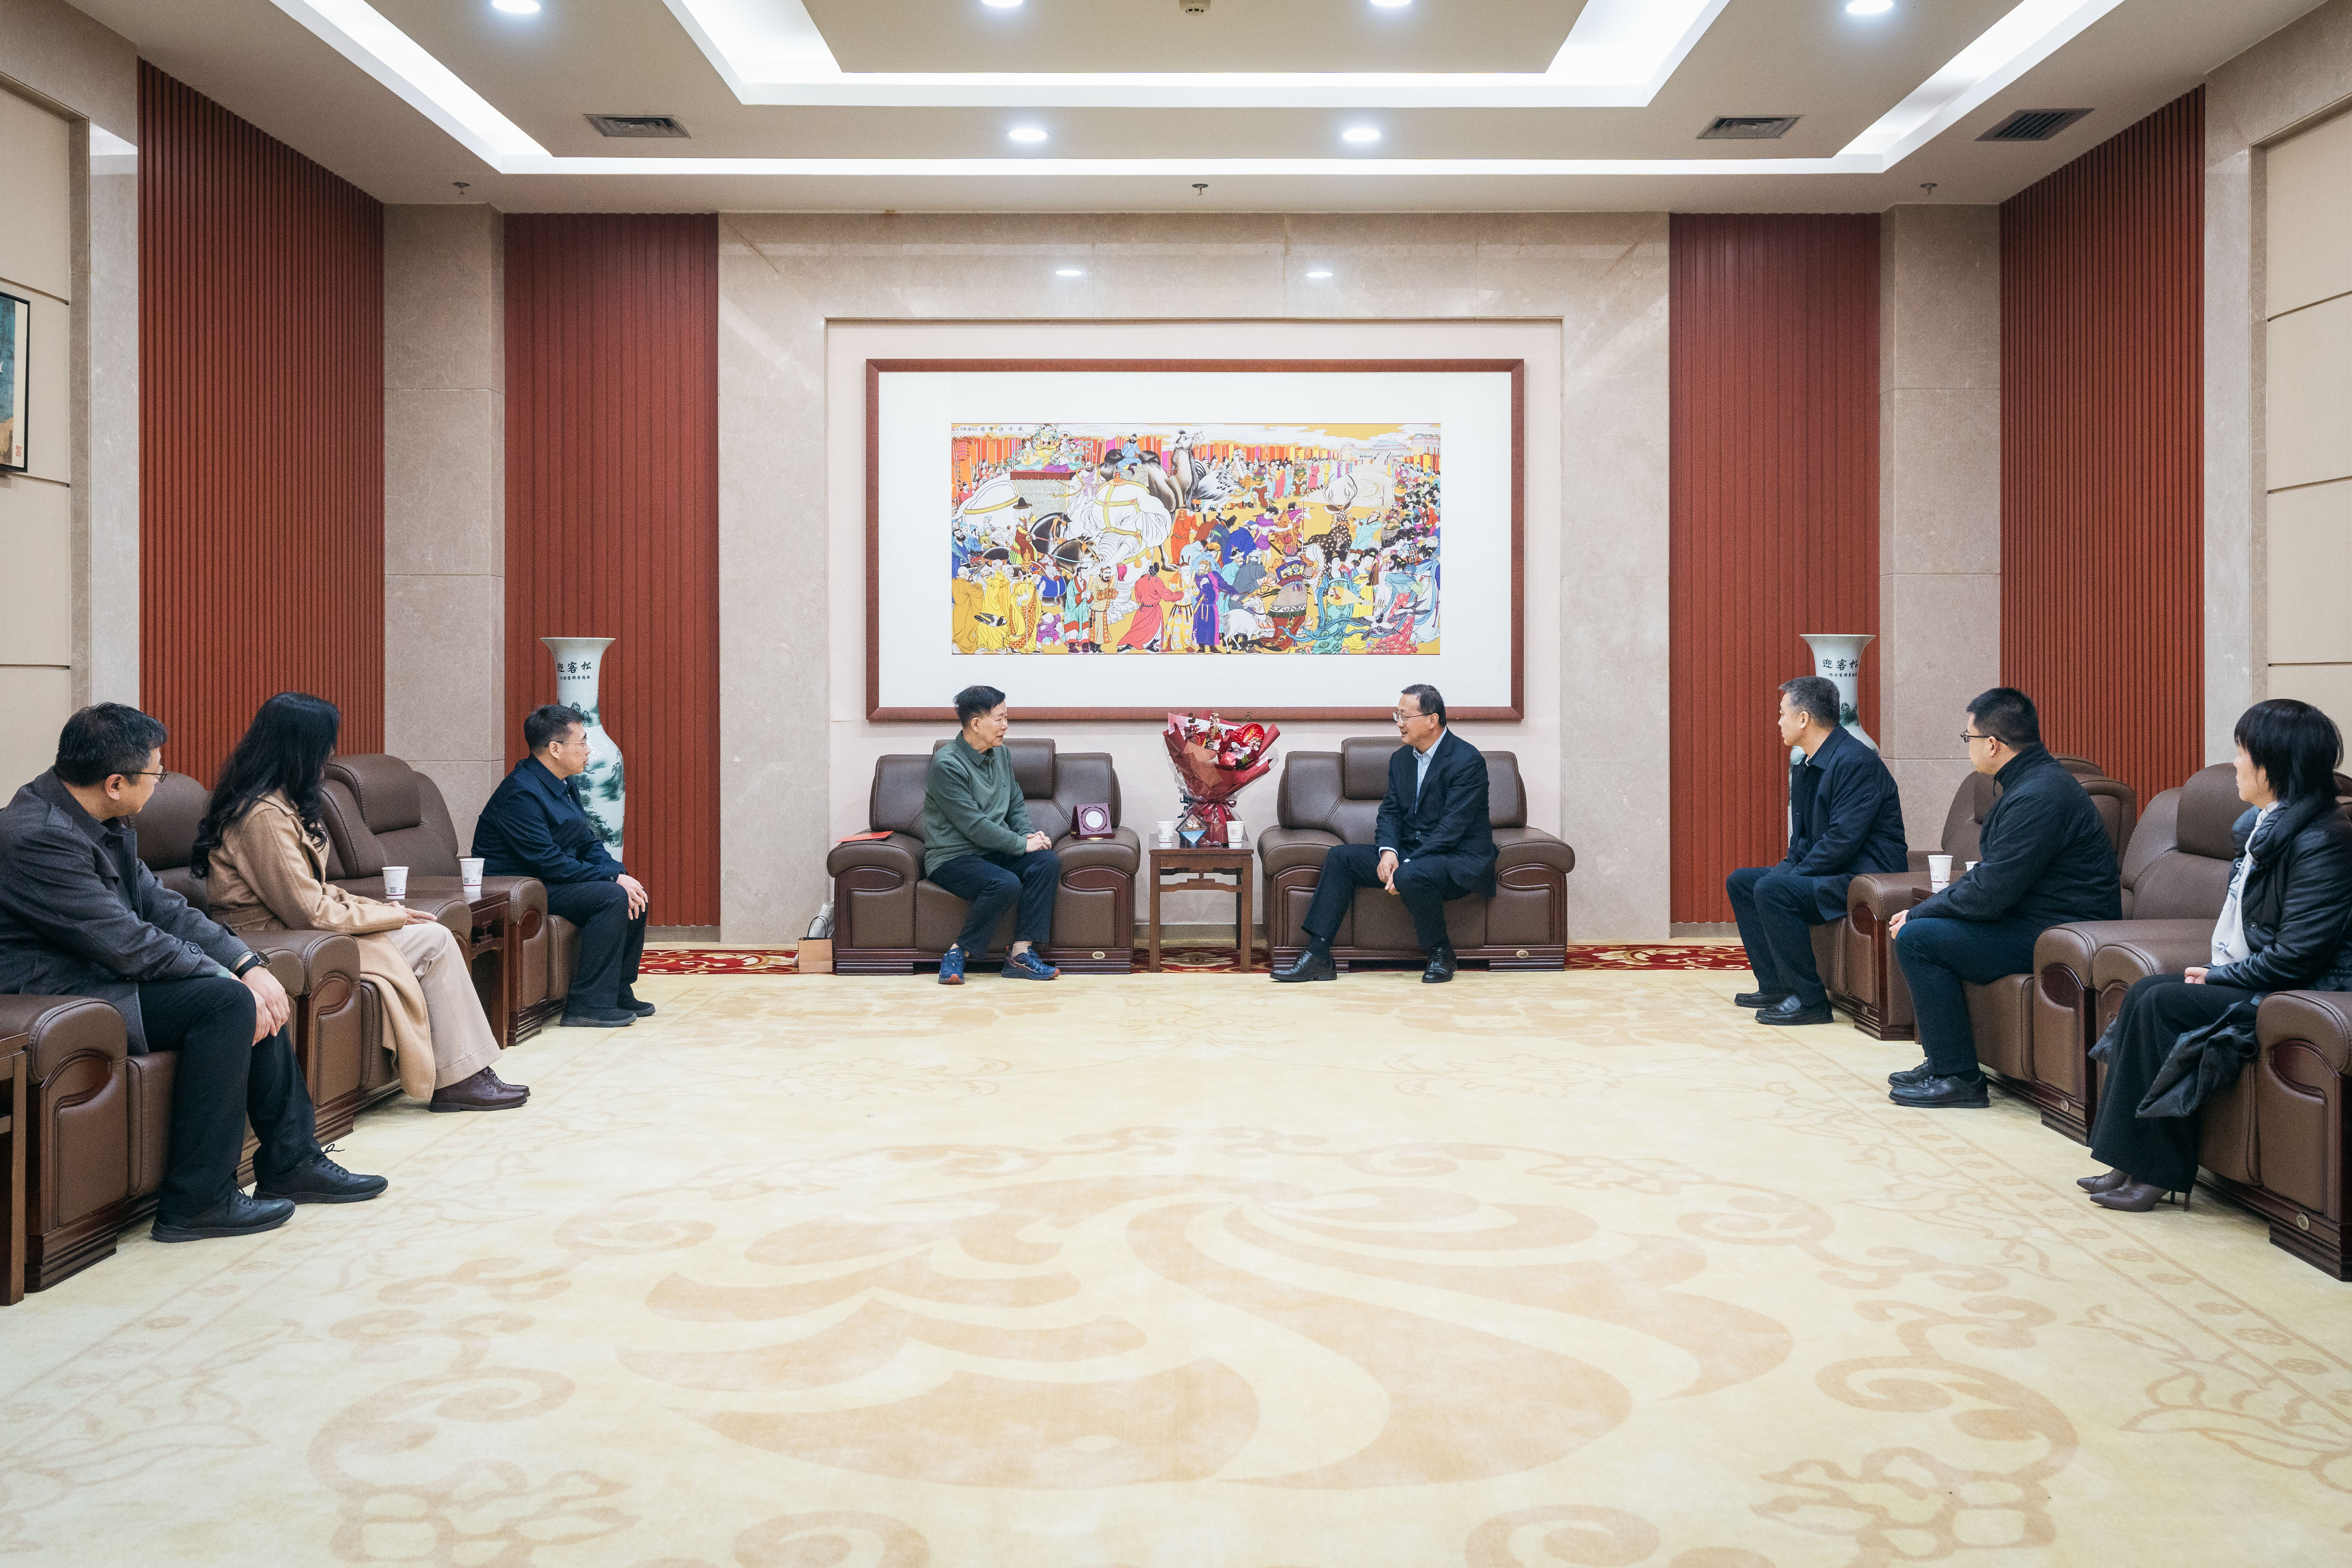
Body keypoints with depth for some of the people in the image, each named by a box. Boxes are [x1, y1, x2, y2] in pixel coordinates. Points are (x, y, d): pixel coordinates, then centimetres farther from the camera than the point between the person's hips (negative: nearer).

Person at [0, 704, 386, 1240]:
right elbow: (129, 944, -25)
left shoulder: (106, 822, 6)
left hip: (101, 972, 10)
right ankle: (196, 1203, -17)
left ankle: (291, 1163, 9)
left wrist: (248, 964, -5)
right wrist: (231, 977, -17)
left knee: (254, 995, 4)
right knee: (227, 1002, -23)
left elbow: (159, 904, 7)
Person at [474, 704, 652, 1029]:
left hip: (549, 881, 10)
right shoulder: (522, 794, -22)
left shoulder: (566, 785, 10)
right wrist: (614, 878, -22)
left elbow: (590, 844, 11)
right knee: (612, 897, -25)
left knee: (636, 894, 2)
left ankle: (619, 993, 9)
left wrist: (621, 873, -9)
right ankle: (588, 1005, -23)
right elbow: (549, 862, -25)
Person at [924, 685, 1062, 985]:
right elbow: (974, 826, -19)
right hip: (952, 858, -8)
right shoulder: (947, 764, -16)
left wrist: (1028, 833, -1)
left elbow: (1016, 804, 20)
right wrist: (1022, 844, -16)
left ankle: (1021, 954, -20)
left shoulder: (1001, 753, 10)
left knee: (1048, 862, -19)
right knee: (1006, 884, -34)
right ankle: (958, 954, -17)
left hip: (995, 851, 8)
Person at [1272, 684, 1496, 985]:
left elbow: (1453, 827, -21)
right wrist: (1388, 852, -13)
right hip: (1410, 853, 8)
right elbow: (1390, 812, 9)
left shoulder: (1467, 761, -15)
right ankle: (1318, 956, -12)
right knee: (1340, 857, -7)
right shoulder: (1402, 759, 11)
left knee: (1410, 876, -38)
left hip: (1460, 860, -8)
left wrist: (1404, 866, -26)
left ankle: (1441, 954, -12)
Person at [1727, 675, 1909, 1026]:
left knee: (1772, 889, -29)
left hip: (1866, 875, -11)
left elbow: (1843, 839, -25)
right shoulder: (1806, 766, 13)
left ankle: (1809, 1000, -20)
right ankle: (1775, 986, 9)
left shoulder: (1856, 761, -19)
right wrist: (1787, 867, -1)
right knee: (1740, 882, 11)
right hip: (1826, 872, 11)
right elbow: (1803, 837, 18)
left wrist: (1793, 876, -19)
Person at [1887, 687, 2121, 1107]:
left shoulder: (2038, 797, -22)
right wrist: (1922, 911, 8)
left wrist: (1918, 914, -9)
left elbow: (1989, 895, -24)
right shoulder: (2035, 779, 12)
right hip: (2039, 919, 11)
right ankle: (1942, 1061, 17)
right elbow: (1993, 875, 17)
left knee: (1916, 939, -15)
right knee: (1921, 925, 14)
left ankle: (1958, 1076, -8)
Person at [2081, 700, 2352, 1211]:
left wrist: (2220, 977, -14)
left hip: (2306, 997, -10)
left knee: (2164, 1003, -20)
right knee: (2144, 991, -5)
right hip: (2260, 978, 10)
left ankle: (2160, 1171, -12)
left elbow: (2297, 955, -23)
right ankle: (2132, 1163, -7)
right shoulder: (2263, 824, 11)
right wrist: (2220, 971, 3)